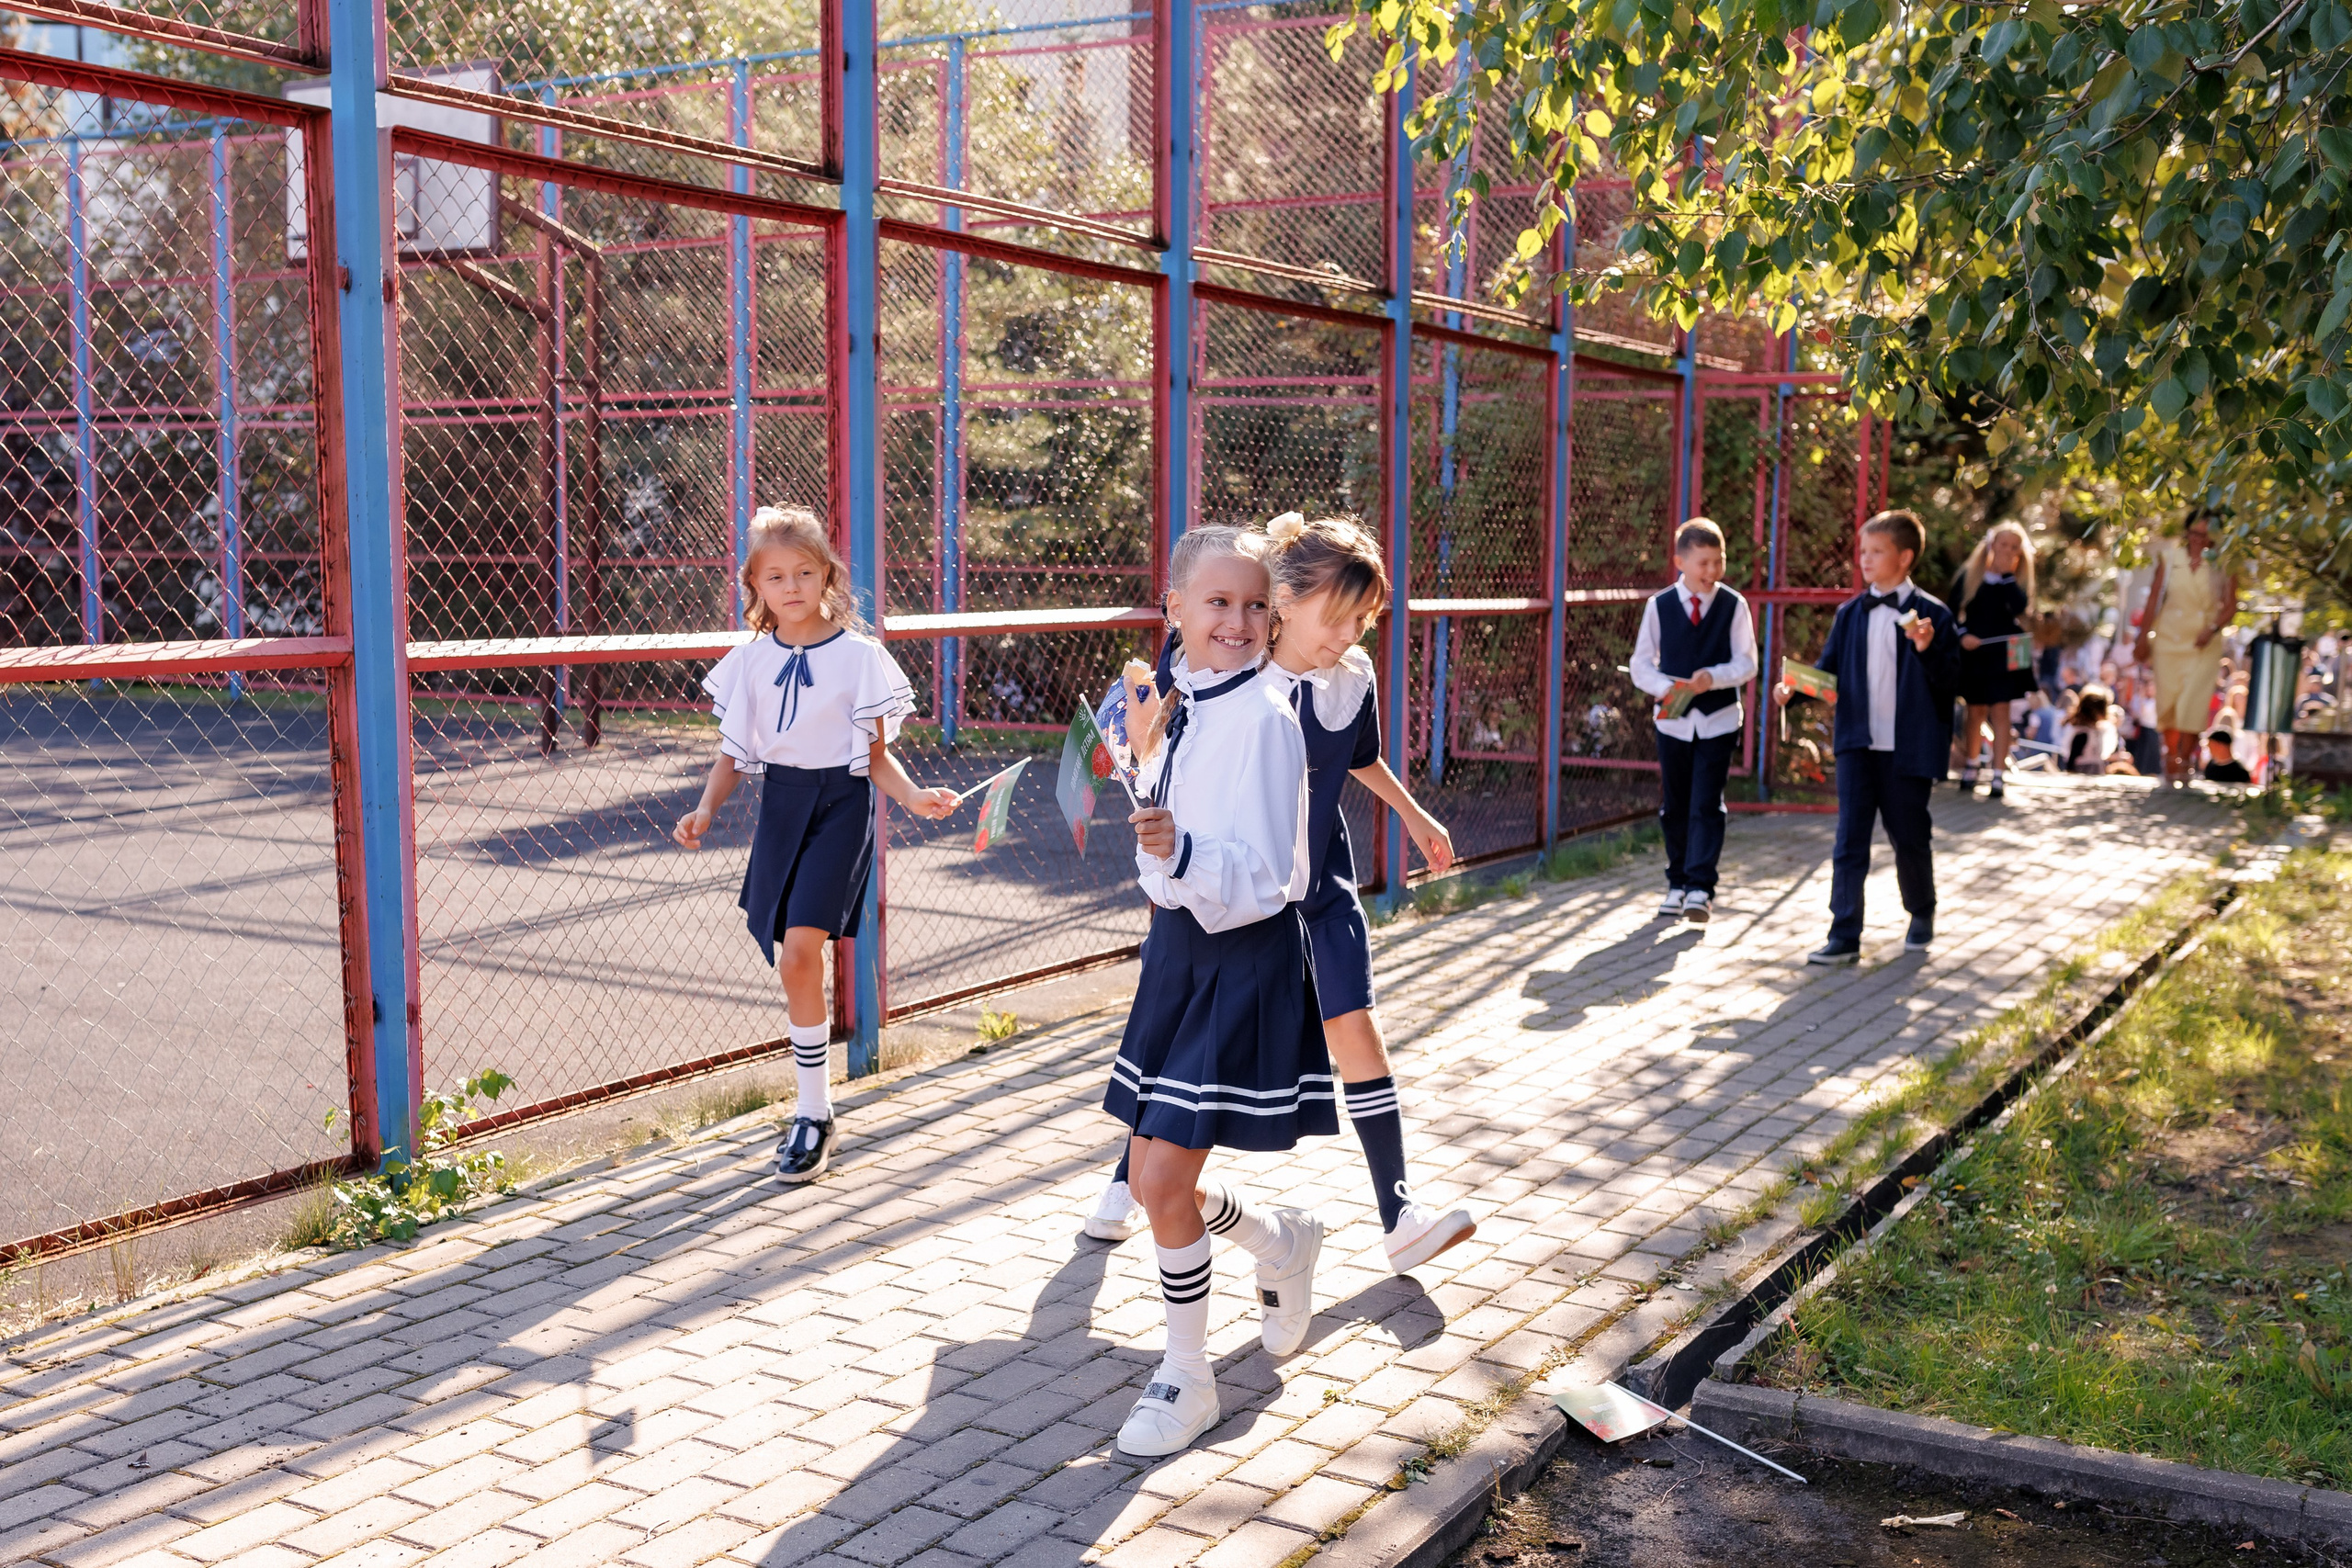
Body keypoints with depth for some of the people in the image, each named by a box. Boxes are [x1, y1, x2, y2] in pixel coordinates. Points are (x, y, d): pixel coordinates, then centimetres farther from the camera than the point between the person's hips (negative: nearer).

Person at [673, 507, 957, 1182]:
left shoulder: (858, 656, -4)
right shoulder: (751, 660, 6)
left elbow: (875, 758, -1)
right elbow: (733, 752, 10)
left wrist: (915, 797, -18)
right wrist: (706, 809, -6)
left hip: (840, 803, -4)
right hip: (780, 803, 4)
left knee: (799, 950, -18)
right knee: (791, 961, 5)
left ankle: (812, 1114, -4)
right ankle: (813, 1109, 19)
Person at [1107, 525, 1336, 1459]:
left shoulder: (1263, 717, -16)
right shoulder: (1180, 706, 6)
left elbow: (1260, 875, -22)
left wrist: (1180, 852, -37)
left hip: (1244, 958, -8)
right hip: (1178, 943, 8)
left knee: (1163, 1181, -8)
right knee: (1154, 1179, 11)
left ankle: (1186, 1381, 12)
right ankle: (1283, 1245, 40)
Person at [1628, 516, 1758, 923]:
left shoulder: (1734, 606, -2)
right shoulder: (1659, 606, 1)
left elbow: (1746, 663, -4)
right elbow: (1641, 663, 3)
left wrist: (1714, 677, -23)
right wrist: (1664, 687, -17)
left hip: (1718, 721, -2)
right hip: (1673, 719, 2)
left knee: (1706, 805, -8)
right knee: (1674, 807, 9)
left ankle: (1700, 888, -8)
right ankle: (1677, 884, 21)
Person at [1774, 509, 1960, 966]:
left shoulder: (1932, 615, -3)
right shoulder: (1850, 614, 8)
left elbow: (1950, 681, -6)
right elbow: (1828, 670, 10)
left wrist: (1928, 650, -24)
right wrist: (1794, 689, -8)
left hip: (1908, 747, -2)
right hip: (1857, 744, 2)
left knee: (1910, 837, 11)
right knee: (1849, 839, -4)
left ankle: (1922, 916, 35)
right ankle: (1844, 936, -3)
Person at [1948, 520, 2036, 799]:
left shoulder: (2018, 580, 2)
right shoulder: (1970, 575, 1)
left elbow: (2019, 608, -16)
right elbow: (1953, 610, 3)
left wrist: (2008, 574, -15)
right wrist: (1962, 635, -12)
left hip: (2004, 653, -1)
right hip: (1973, 652, 1)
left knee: (2000, 711, -5)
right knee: (1976, 712, 9)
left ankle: (1998, 775, -5)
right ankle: (1969, 768, 27)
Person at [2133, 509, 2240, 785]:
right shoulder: (2170, 557, 2)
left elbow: (2230, 607, 0)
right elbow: (2154, 598, 5)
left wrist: (2213, 628, -18)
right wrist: (2144, 637, 5)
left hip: (2204, 646, -1)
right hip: (2169, 639, 1)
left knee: (2194, 703, -9)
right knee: (2168, 700, 4)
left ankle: (2183, 762, -3)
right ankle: (2170, 760, 16)